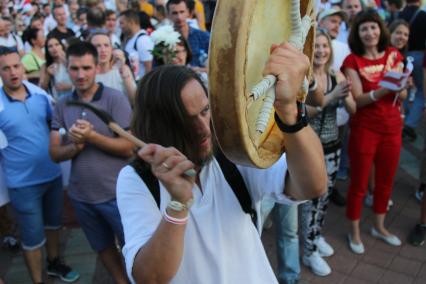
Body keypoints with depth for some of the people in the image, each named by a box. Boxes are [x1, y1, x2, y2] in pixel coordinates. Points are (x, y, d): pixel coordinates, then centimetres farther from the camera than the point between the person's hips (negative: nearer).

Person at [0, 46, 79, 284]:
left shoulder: (40, 94, -4)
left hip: (53, 174, 5)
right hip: (23, 182, -4)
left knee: (54, 223, 24)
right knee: (33, 237, 9)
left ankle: (55, 263, 48)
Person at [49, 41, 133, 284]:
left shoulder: (115, 99, -12)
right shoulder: (62, 105, 1)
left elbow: (128, 148, -15)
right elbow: (55, 153, -1)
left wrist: (91, 136, -25)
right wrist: (76, 145, -21)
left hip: (116, 194, -5)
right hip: (81, 195, 5)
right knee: (104, 248, 22)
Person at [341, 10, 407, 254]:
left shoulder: (393, 56, 3)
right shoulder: (353, 61, -8)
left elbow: (402, 97, 3)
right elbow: (357, 100, -15)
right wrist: (382, 91, -31)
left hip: (392, 127, 5)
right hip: (364, 128, -4)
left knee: (386, 181, 17)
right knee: (359, 183, 5)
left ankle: (379, 227, 37)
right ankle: (355, 232, 24)